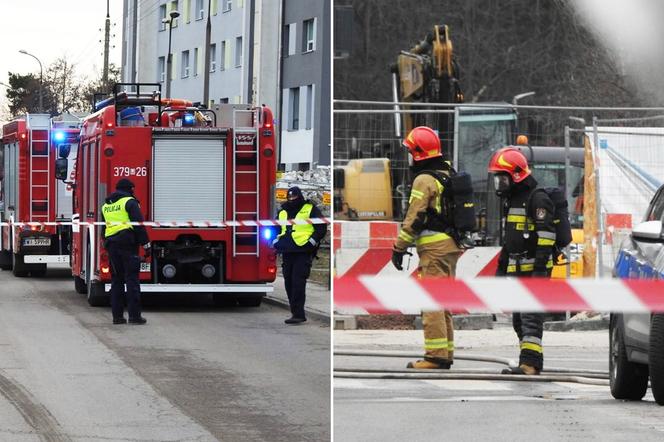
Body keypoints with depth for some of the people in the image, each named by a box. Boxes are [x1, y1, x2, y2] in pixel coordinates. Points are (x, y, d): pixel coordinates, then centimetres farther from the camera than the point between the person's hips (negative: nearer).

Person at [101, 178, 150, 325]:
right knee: (132, 279, -6)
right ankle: (134, 315, -10)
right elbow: (139, 224, -10)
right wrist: (146, 244, -8)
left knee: (116, 280, 10)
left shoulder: (106, 206, 19)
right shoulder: (129, 202, -3)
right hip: (127, 243, -6)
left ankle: (117, 315, 8)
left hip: (111, 244, 6)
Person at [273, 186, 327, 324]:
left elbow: (321, 228, -1)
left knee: (298, 283, -14)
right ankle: (297, 313, 13)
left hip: (303, 252, -7)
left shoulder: (310, 209, 2)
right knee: (289, 283, 6)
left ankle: (298, 314, -17)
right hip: (287, 253, 7)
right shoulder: (283, 212, 18)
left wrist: (312, 242, -12)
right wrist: (276, 241, 13)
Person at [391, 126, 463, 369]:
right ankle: (446, 353, 16)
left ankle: (436, 355, -13)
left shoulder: (424, 180, -12)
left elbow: (414, 218, -15)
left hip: (434, 247, -9)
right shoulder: (448, 174, 16)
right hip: (452, 245, 9)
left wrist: (399, 248, -9)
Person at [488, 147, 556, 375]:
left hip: (534, 270, -10)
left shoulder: (538, 199, -11)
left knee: (531, 317, -15)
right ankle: (533, 362, 17)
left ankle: (529, 363, -21)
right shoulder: (510, 200, 20)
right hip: (516, 270, 10)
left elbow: (546, 235, -17)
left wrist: (540, 266, -23)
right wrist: (501, 267, 26)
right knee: (518, 318, 11)